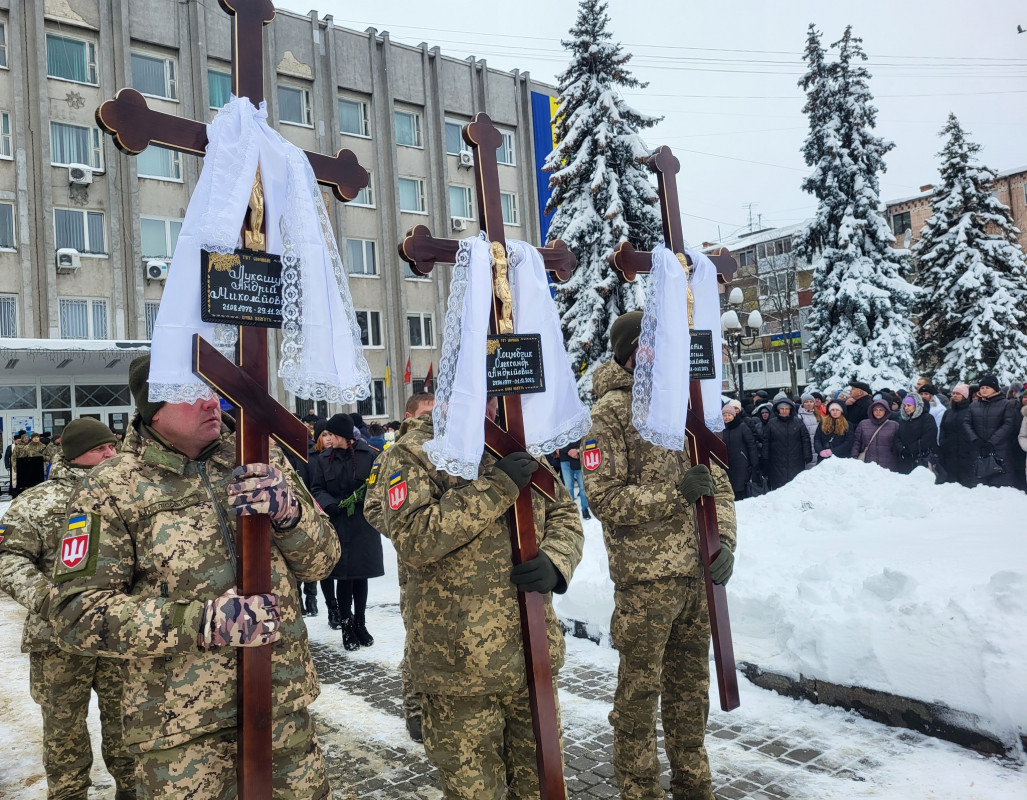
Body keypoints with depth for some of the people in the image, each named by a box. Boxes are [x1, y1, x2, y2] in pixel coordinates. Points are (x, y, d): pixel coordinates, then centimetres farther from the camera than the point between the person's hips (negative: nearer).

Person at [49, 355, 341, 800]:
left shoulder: (260, 461, 1)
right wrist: (202, 622, -23)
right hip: (182, 722, -3)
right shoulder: (111, 490, -6)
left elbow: (320, 561, 2)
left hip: (285, 700, 3)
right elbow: (77, 613, -11)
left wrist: (288, 509, -20)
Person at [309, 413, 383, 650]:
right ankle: (346, 627, 13)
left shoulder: (369, 455, -6)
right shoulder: (324, 458, 2)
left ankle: (360, 624, 26)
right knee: (343, 575, 0)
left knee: (361, 575, 10)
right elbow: (317, 489, 4)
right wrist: (335, 505, -13)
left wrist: (361, 497, -17)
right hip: (337, 525, 1)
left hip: (363, 525, -1)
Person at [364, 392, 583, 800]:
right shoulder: (411, 454, -7)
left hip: (535, 654, 5)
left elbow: (565, 515, 12)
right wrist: (494, 489, -23)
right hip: (459, 665, -5)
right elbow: (412, 540, -21)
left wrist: (555, 561, -10)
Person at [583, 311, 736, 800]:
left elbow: (719, 482, 11)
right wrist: (675, 493, -19)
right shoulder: (611, 411, -9)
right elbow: (604, 498, -14)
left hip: (698, 574, 6)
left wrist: (724, 540, -3)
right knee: (639, 691, 7)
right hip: (646, 579, -6)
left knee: (690, 687, 18)